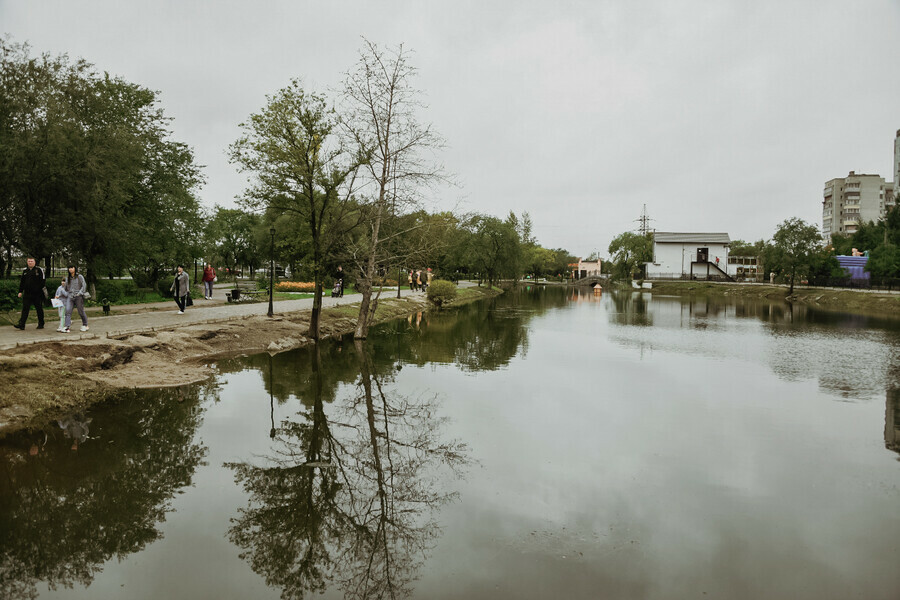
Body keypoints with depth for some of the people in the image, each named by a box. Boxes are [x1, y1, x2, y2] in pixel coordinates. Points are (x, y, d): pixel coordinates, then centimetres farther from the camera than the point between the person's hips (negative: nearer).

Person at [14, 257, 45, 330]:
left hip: (37, 294, -4)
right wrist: (20, 291, 9)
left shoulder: (39, 270, -2)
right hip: (27, 294, 4)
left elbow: (43, 281, -6)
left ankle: (41, 324, 15)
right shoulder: (25, 271, 13)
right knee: (25, 308, -3)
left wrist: (39, 289, -14)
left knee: (39, 309, 5)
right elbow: (22, 282, 16)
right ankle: (21, 324, -6)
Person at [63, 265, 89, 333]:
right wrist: (67, 294, 15)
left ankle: (85, 325, 22)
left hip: (78, 297, -3)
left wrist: (79, 293, -11)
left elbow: (84, 286, -3)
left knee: (81, 312, 3)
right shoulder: (67, 278, 14)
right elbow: (66, 287, 25)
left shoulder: (80, 277, 1)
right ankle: (67, 327, -19)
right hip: (70, 296, 3)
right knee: (68, 311, -13)